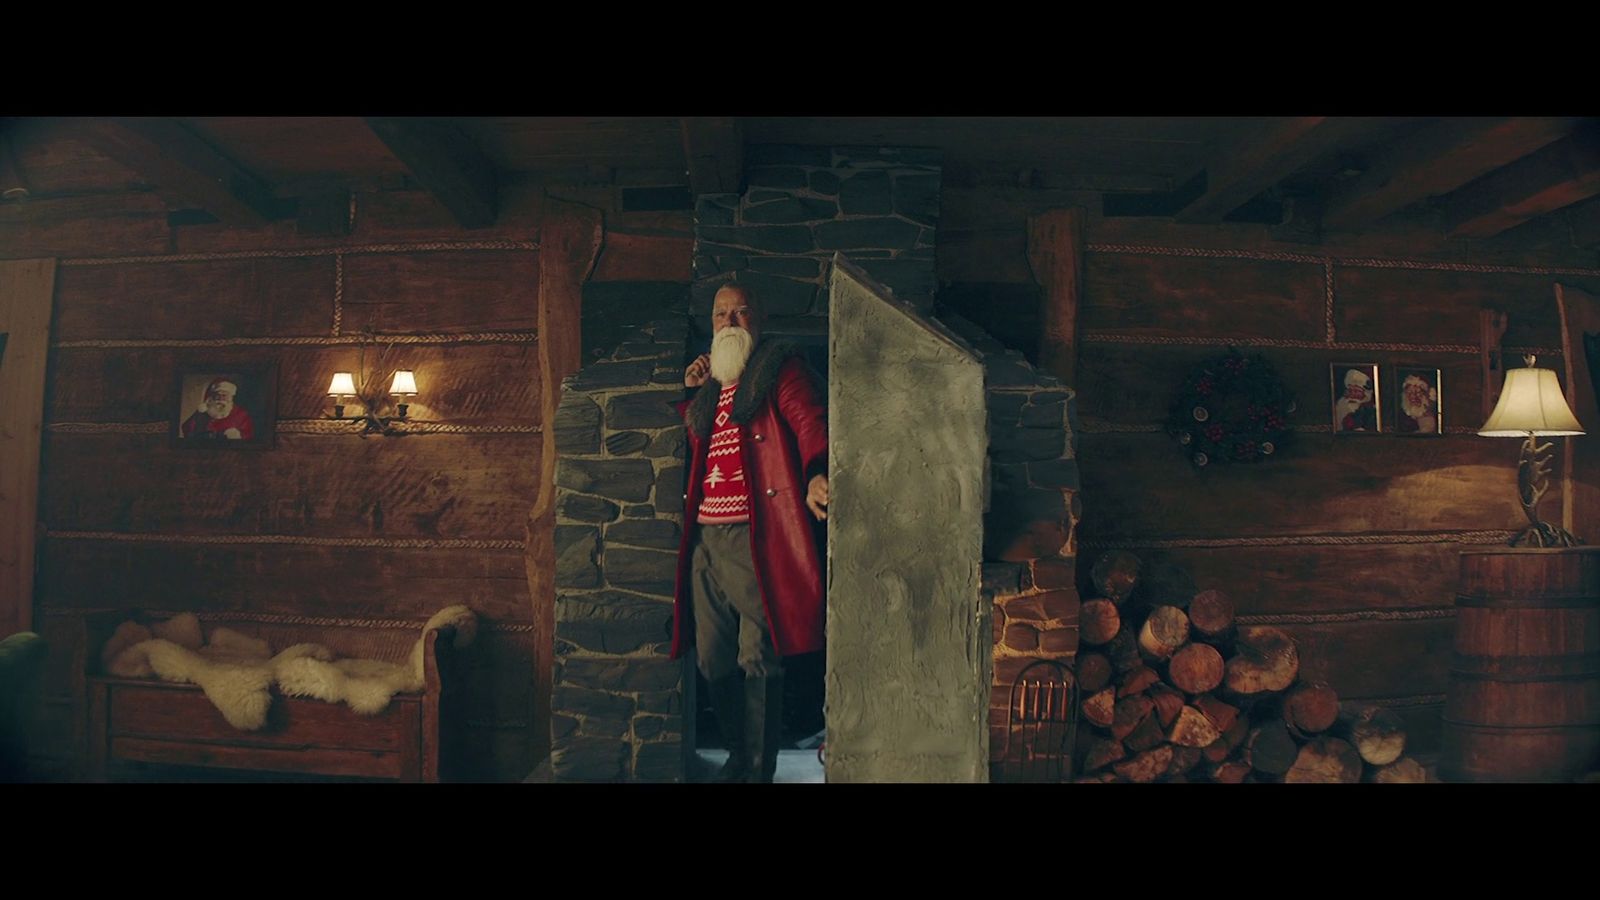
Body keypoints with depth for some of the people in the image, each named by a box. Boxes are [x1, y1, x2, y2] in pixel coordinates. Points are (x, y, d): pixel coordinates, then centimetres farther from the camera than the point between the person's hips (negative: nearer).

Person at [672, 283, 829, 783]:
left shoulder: (780, 366, 3)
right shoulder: (710, 386, 24)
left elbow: (810, 419, -14)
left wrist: (816, 474, -34)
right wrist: (691, 393, 20)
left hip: (754, 537, -7)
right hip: (706, 539, 7)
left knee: (758, 660, -6)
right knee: (713, 661, 10)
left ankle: (759, 770, 5)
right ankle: (738, 757, 27)